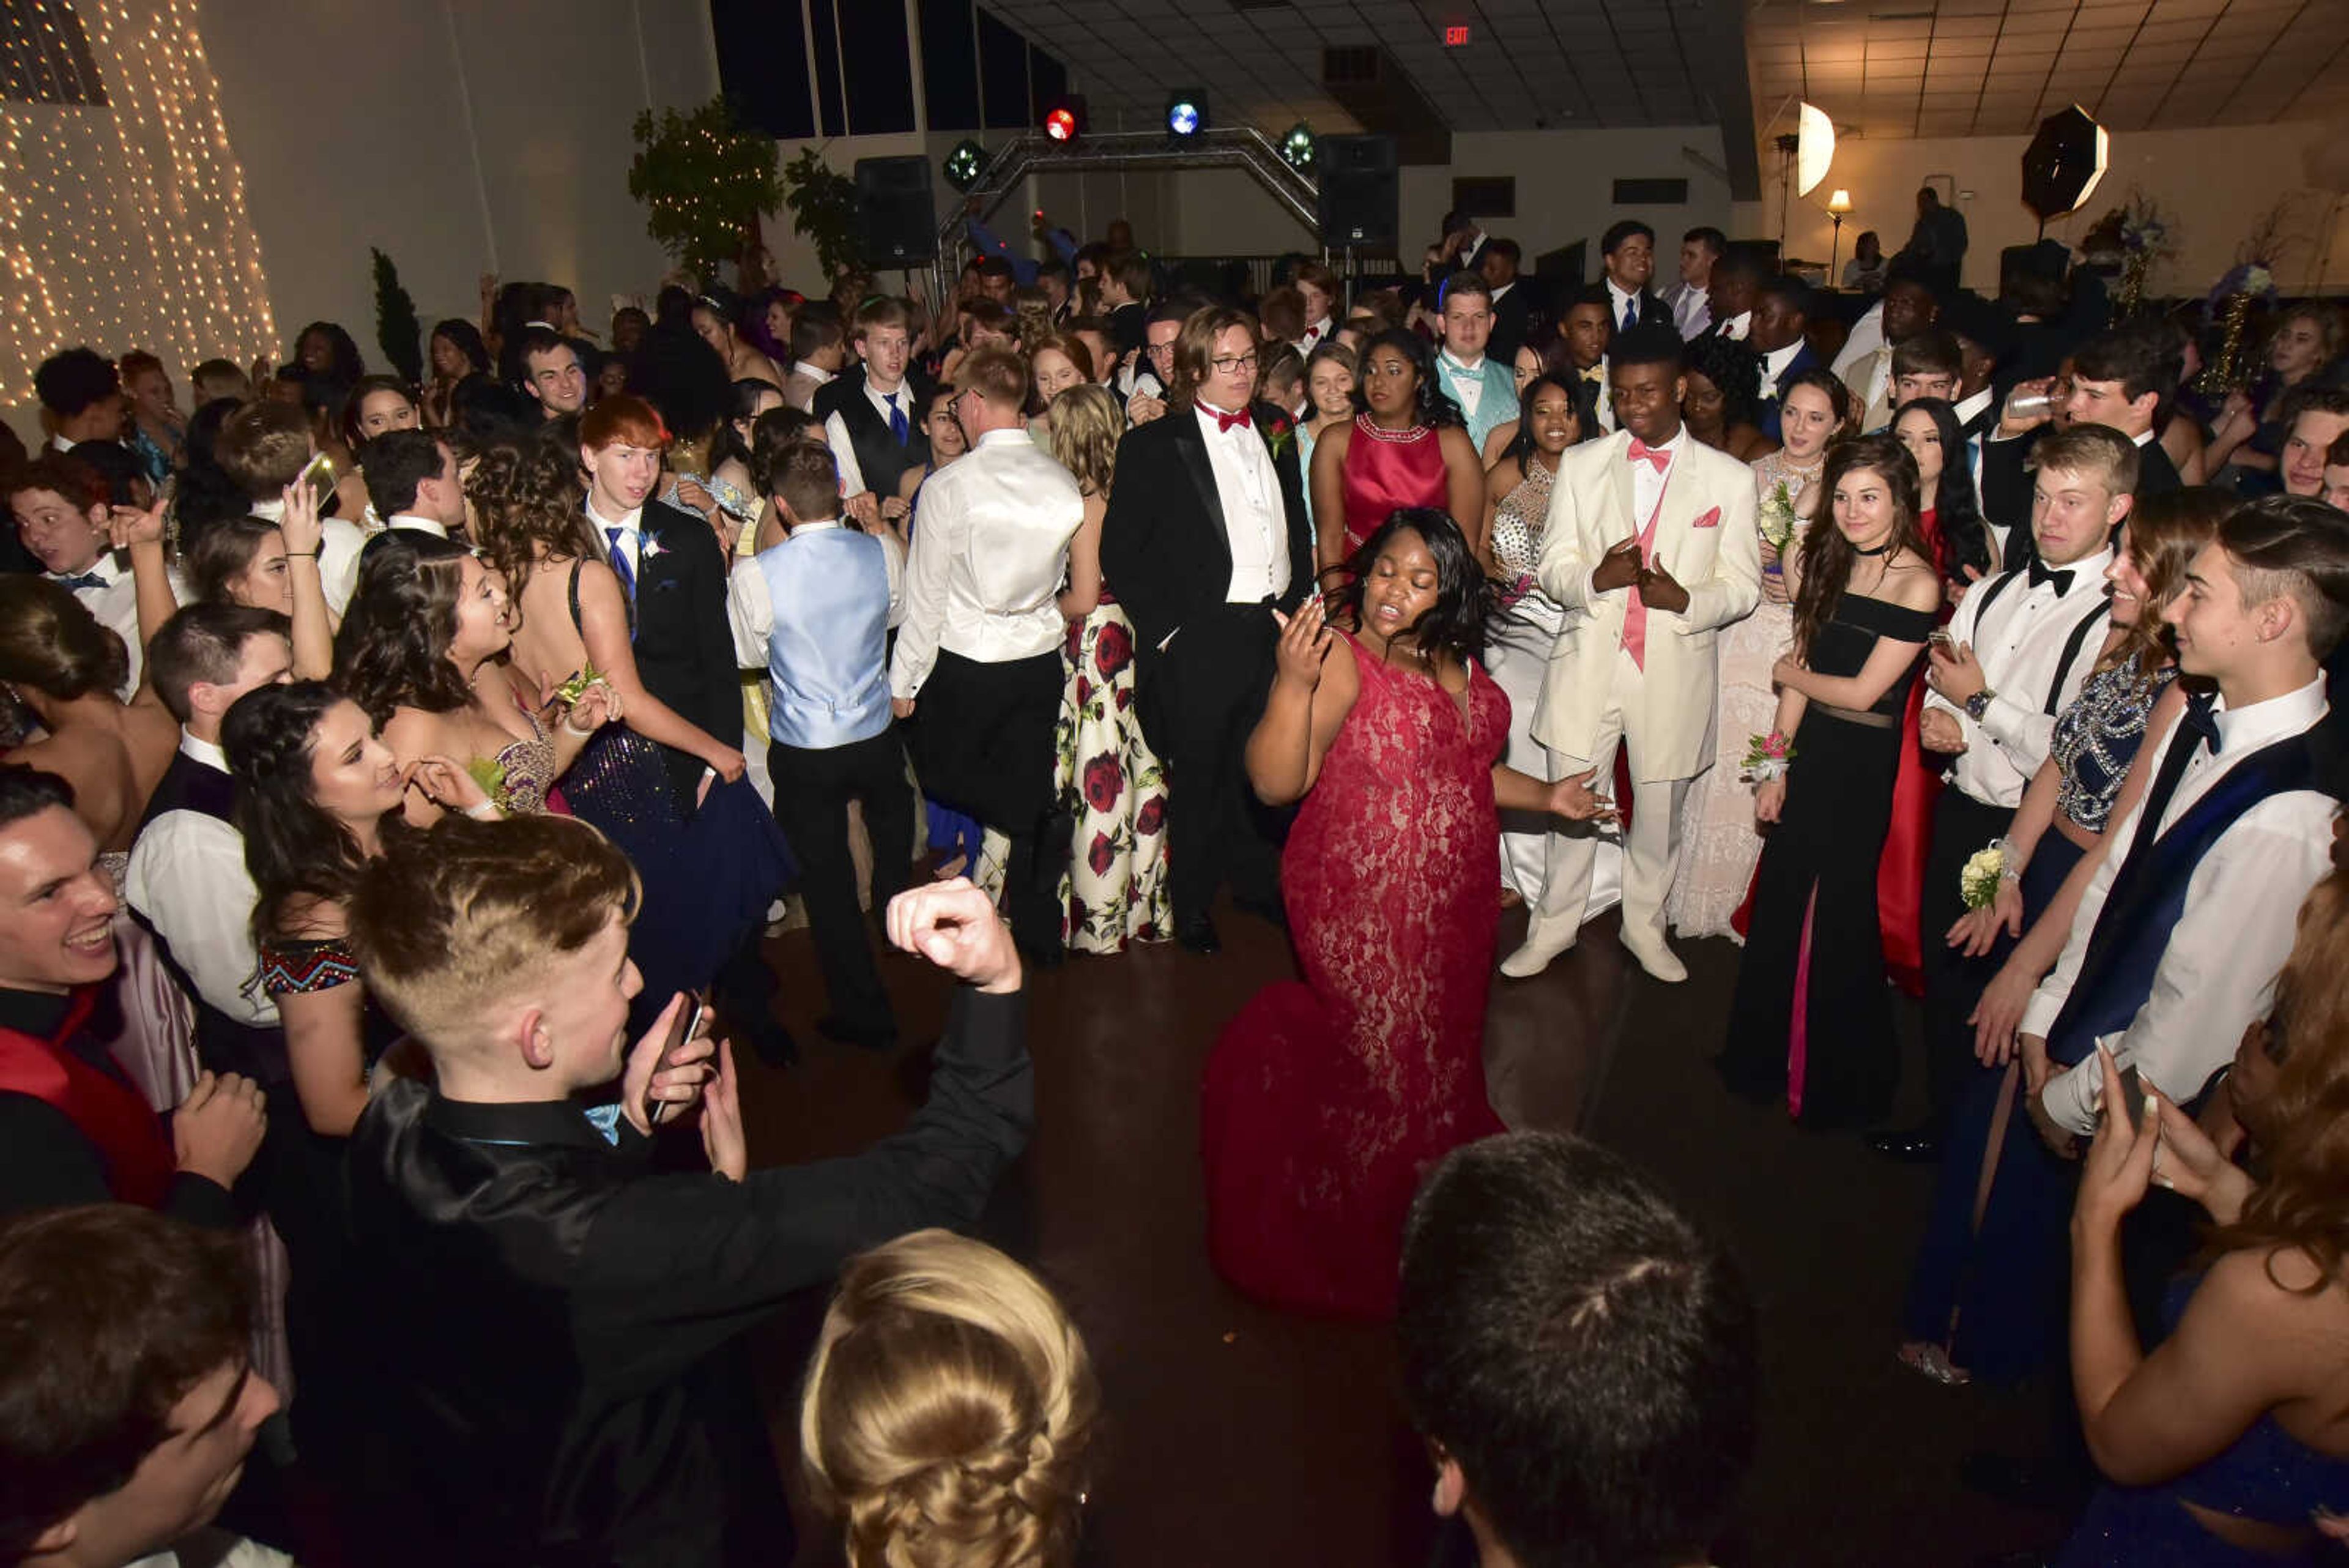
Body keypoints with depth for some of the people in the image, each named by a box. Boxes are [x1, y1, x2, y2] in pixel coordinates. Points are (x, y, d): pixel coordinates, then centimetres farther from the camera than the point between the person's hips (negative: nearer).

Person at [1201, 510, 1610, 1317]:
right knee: (1386, 1059, 2)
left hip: (1453, 901, 7)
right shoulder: (1340, 656, -17)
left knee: (1438, 1051, 16)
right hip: (1364, 903, -7)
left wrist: (1545, 796, 17)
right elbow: (1275, 783, -26)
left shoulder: (1454, 662, 8)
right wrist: (1294, 682, -37)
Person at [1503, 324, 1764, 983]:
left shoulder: (1730, 477, 2)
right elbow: (1553, 566, 3)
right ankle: (1555, 923, 26)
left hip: (1675, 670, 0)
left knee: (1660, 809, 13)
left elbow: (1742, 585, 1)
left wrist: (1686, 600, -19)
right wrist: (1595, 577, -19)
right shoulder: (1580, 464, 6)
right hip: (1588, 663, 1)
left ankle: (1644, 924, 33)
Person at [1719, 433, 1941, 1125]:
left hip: (1864, 764, -6)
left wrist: (1792, 674, 1)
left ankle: (1840, 1079, 27)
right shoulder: (1830, 562, 6)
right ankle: (1767, 1056, 31)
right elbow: (1801, 668, 6)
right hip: (1809, 751, 6)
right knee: (1780, 899, 12)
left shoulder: (1917, 584, -15)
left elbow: (1862, 692, -16)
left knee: (1838, 910, 6)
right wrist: (1775, 765, 3)